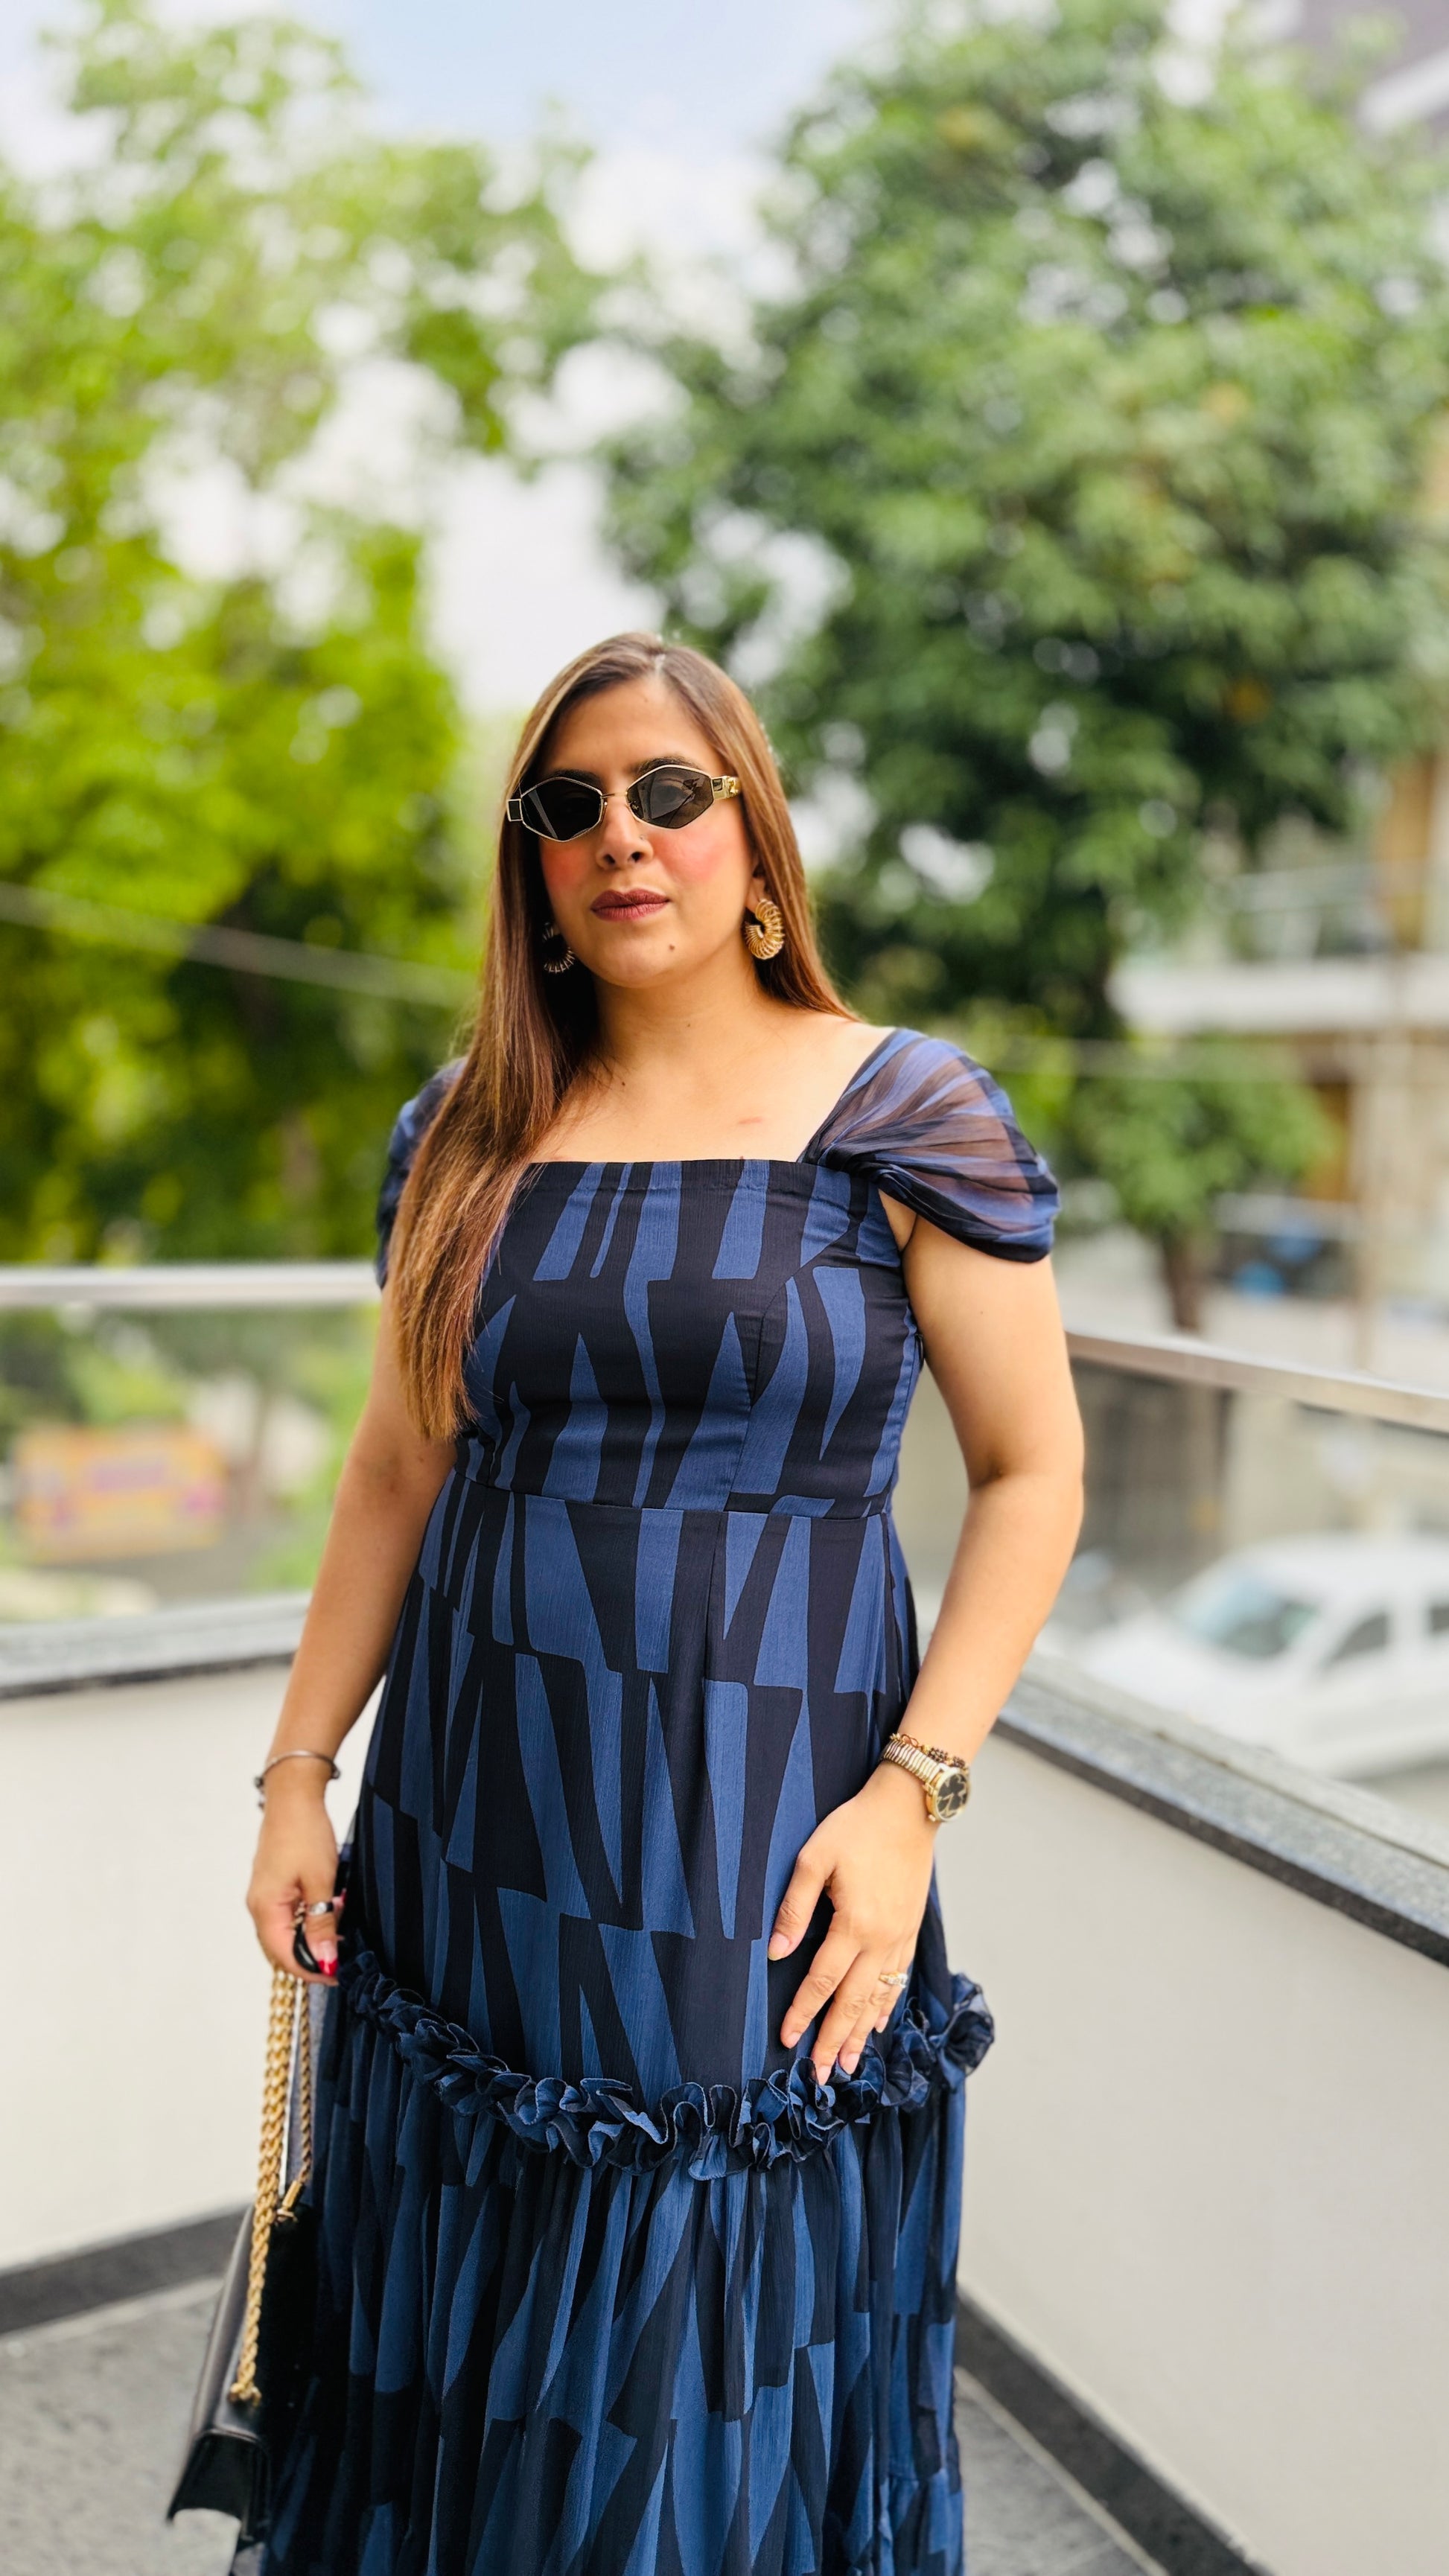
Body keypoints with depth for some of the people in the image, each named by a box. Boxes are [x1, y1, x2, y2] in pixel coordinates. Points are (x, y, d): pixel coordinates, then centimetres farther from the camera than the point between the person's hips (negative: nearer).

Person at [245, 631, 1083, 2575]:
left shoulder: (905, 1118, -5)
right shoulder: (469, 1133, 6)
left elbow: (1034, 1472, -5)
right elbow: (399, 1472, 11)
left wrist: (913, 1790, -14)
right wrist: (297, 1771, 8)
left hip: (753, 1865, -3)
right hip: (470, 1844, 4)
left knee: (729, 2385, 10)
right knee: (456, 2370, 17)